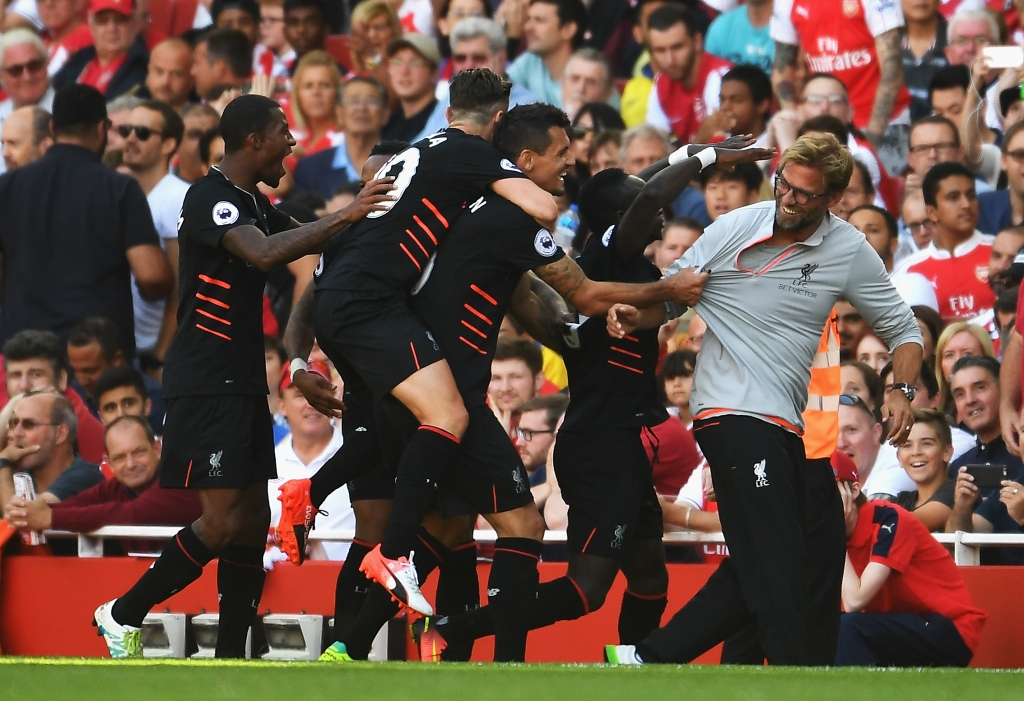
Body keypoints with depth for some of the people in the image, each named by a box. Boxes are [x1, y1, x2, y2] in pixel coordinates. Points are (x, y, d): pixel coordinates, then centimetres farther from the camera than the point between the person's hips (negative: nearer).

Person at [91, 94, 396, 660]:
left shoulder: (255, 204, 15)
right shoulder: (210, 198, -15)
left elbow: (307, 241, 28)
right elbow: (264, 253, -32)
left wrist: (368, 201, 14)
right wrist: (346, 216, -30)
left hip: (242, 379, 10)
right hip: (206, 382, -10)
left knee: (252, 518, 7)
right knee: (222, 522, -13)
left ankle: (231, 659, 10)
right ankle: (124, 615, 0)